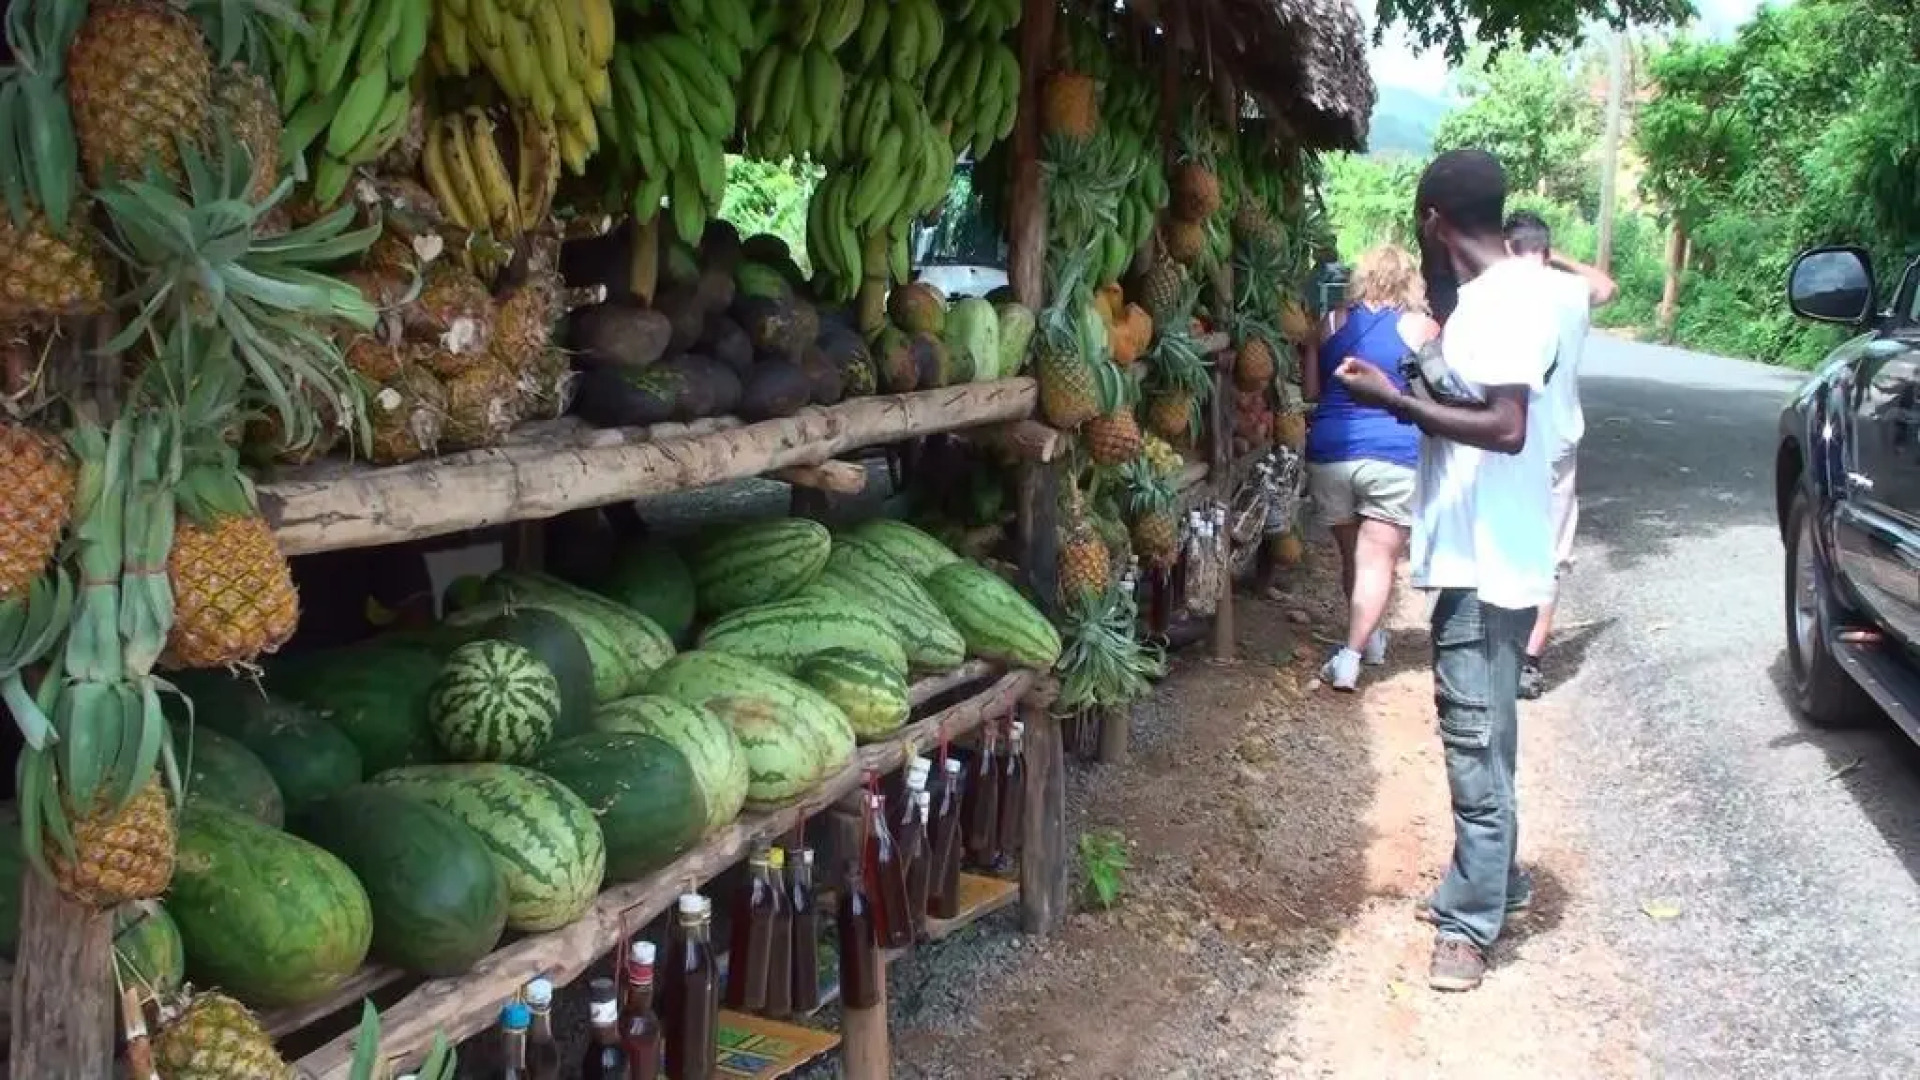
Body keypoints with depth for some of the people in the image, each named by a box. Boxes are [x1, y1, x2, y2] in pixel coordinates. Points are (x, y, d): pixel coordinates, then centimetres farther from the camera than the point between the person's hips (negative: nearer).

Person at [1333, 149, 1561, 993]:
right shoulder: (1490, 296, 12)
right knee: (1475, 732, 19)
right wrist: (1434, 360, 19)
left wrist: (1395, 400, -22)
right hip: (1471, 554, 10)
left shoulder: (1508, 301, -18)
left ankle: (1470, 921, 7)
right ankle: (1494, 878, 33)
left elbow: (1507, 428, -27)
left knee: (1476, 741, -3)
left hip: (1491, 563, -10)